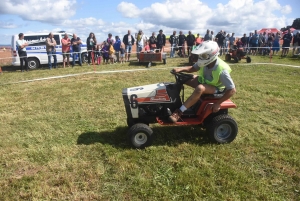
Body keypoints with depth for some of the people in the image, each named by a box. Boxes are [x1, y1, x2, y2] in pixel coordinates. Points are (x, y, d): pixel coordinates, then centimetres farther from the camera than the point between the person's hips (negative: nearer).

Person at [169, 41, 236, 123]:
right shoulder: (206, 62, -15)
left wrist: (218, 103, -28)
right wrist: (180, 69, -14)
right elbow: (193, 68, 4)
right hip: (205, 81, 7)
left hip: (216, 88, -7)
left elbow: (232, 90, -29)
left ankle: (179, 112, -31)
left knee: (200, 88, -40)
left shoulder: (222, 70, -33)